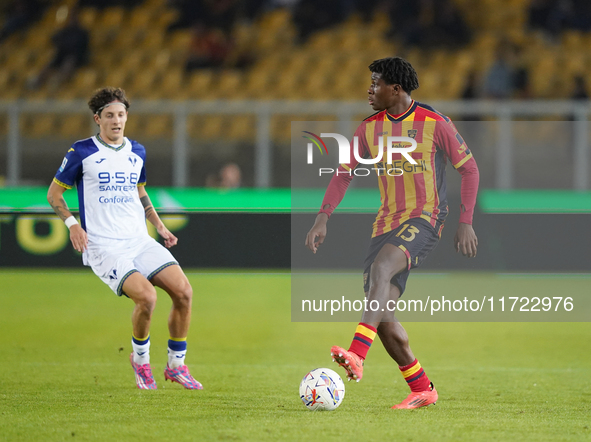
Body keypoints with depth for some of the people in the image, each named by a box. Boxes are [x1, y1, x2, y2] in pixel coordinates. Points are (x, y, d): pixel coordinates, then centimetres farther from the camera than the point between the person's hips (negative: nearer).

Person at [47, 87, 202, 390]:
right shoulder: (81, 152, -3)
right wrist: (72, 223, -10)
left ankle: (176, 365, 4)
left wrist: (159, 226, 18)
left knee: (183, 292, -15)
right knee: (146, 296, -27)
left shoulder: (137, 152, 12)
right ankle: (140, 359, 1)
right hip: (103, 248, -5)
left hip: (140, 241, 5)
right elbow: (54, 193, 6)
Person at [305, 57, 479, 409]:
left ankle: (358, 356, -47)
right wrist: (323, 218, 1)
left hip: (425, 219, -6)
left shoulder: (434, 124, -6)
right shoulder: (370, 128, 9)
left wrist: (466, 222, -7)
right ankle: (421, 389, 10)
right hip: (388, 222, 6)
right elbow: (344, 174, 14)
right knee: (381, 313, -4)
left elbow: (469, 168, 0)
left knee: (381, 267, -35)